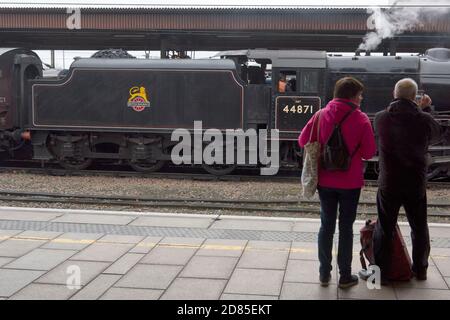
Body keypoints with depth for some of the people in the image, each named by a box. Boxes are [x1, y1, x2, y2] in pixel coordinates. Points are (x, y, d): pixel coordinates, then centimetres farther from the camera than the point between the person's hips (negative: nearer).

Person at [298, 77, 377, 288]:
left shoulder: (321, 115, -2)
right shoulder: (361, 119, -11)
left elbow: (303, 141, 1)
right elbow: (369, 153, -9)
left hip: (325, 181, 3)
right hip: (350, 182, -3)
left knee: (326, 226, 13)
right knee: (346, 228, 7)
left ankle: (324, 273, 19)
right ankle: (345, 276, 14)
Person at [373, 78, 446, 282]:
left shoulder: (380, 118, -10)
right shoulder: (424, 119, -14)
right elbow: (438, 134, 7)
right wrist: (426, 109, 14)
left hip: (388, 184, 0)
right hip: (416, 185, 0)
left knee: (384, 229, 10)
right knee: (419, 228, 18)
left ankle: (381, 272, 13)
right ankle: (420, 269, 31)